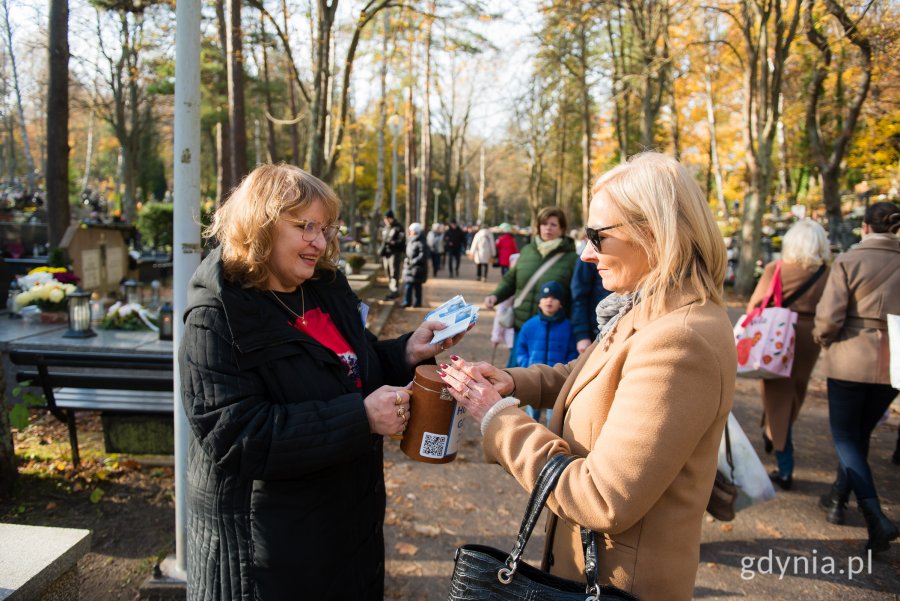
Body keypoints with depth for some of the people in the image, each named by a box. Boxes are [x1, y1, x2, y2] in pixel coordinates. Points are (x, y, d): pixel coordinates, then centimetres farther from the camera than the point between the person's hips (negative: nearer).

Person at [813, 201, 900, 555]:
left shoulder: (849, 261, -11)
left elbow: (829, 318, -16)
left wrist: (822, 338, 4)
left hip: (850, 361, -4)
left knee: (845, 437, 6)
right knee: (859, 434, 21)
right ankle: (838, 497, 34)